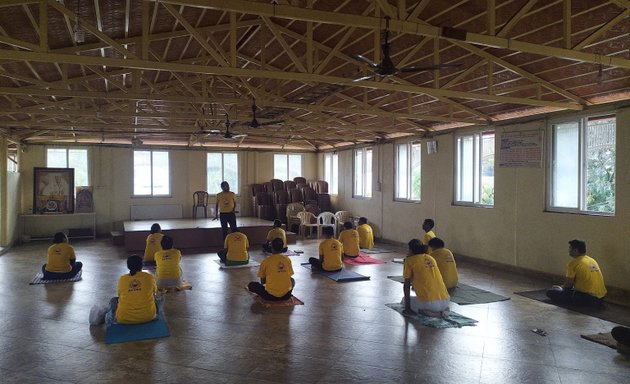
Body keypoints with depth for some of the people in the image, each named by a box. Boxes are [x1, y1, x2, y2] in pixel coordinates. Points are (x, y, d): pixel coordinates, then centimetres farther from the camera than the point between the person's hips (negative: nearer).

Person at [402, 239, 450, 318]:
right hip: (445, 302, 6)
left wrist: (407, 308, 5)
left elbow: (406, 284, 1)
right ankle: (443, 310, 7)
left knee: (404, 300, 21)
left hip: (429, 303, -6)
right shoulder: (431, 258, 19)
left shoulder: (409, 260, 3)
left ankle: (424, 311, -5)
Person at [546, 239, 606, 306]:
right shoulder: (592, 260, 14)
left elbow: (569, 283, -7)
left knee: (550, 292, -7)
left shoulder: (573, 263, -11)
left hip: (587, 299, -9)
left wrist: (562, 288, 16)